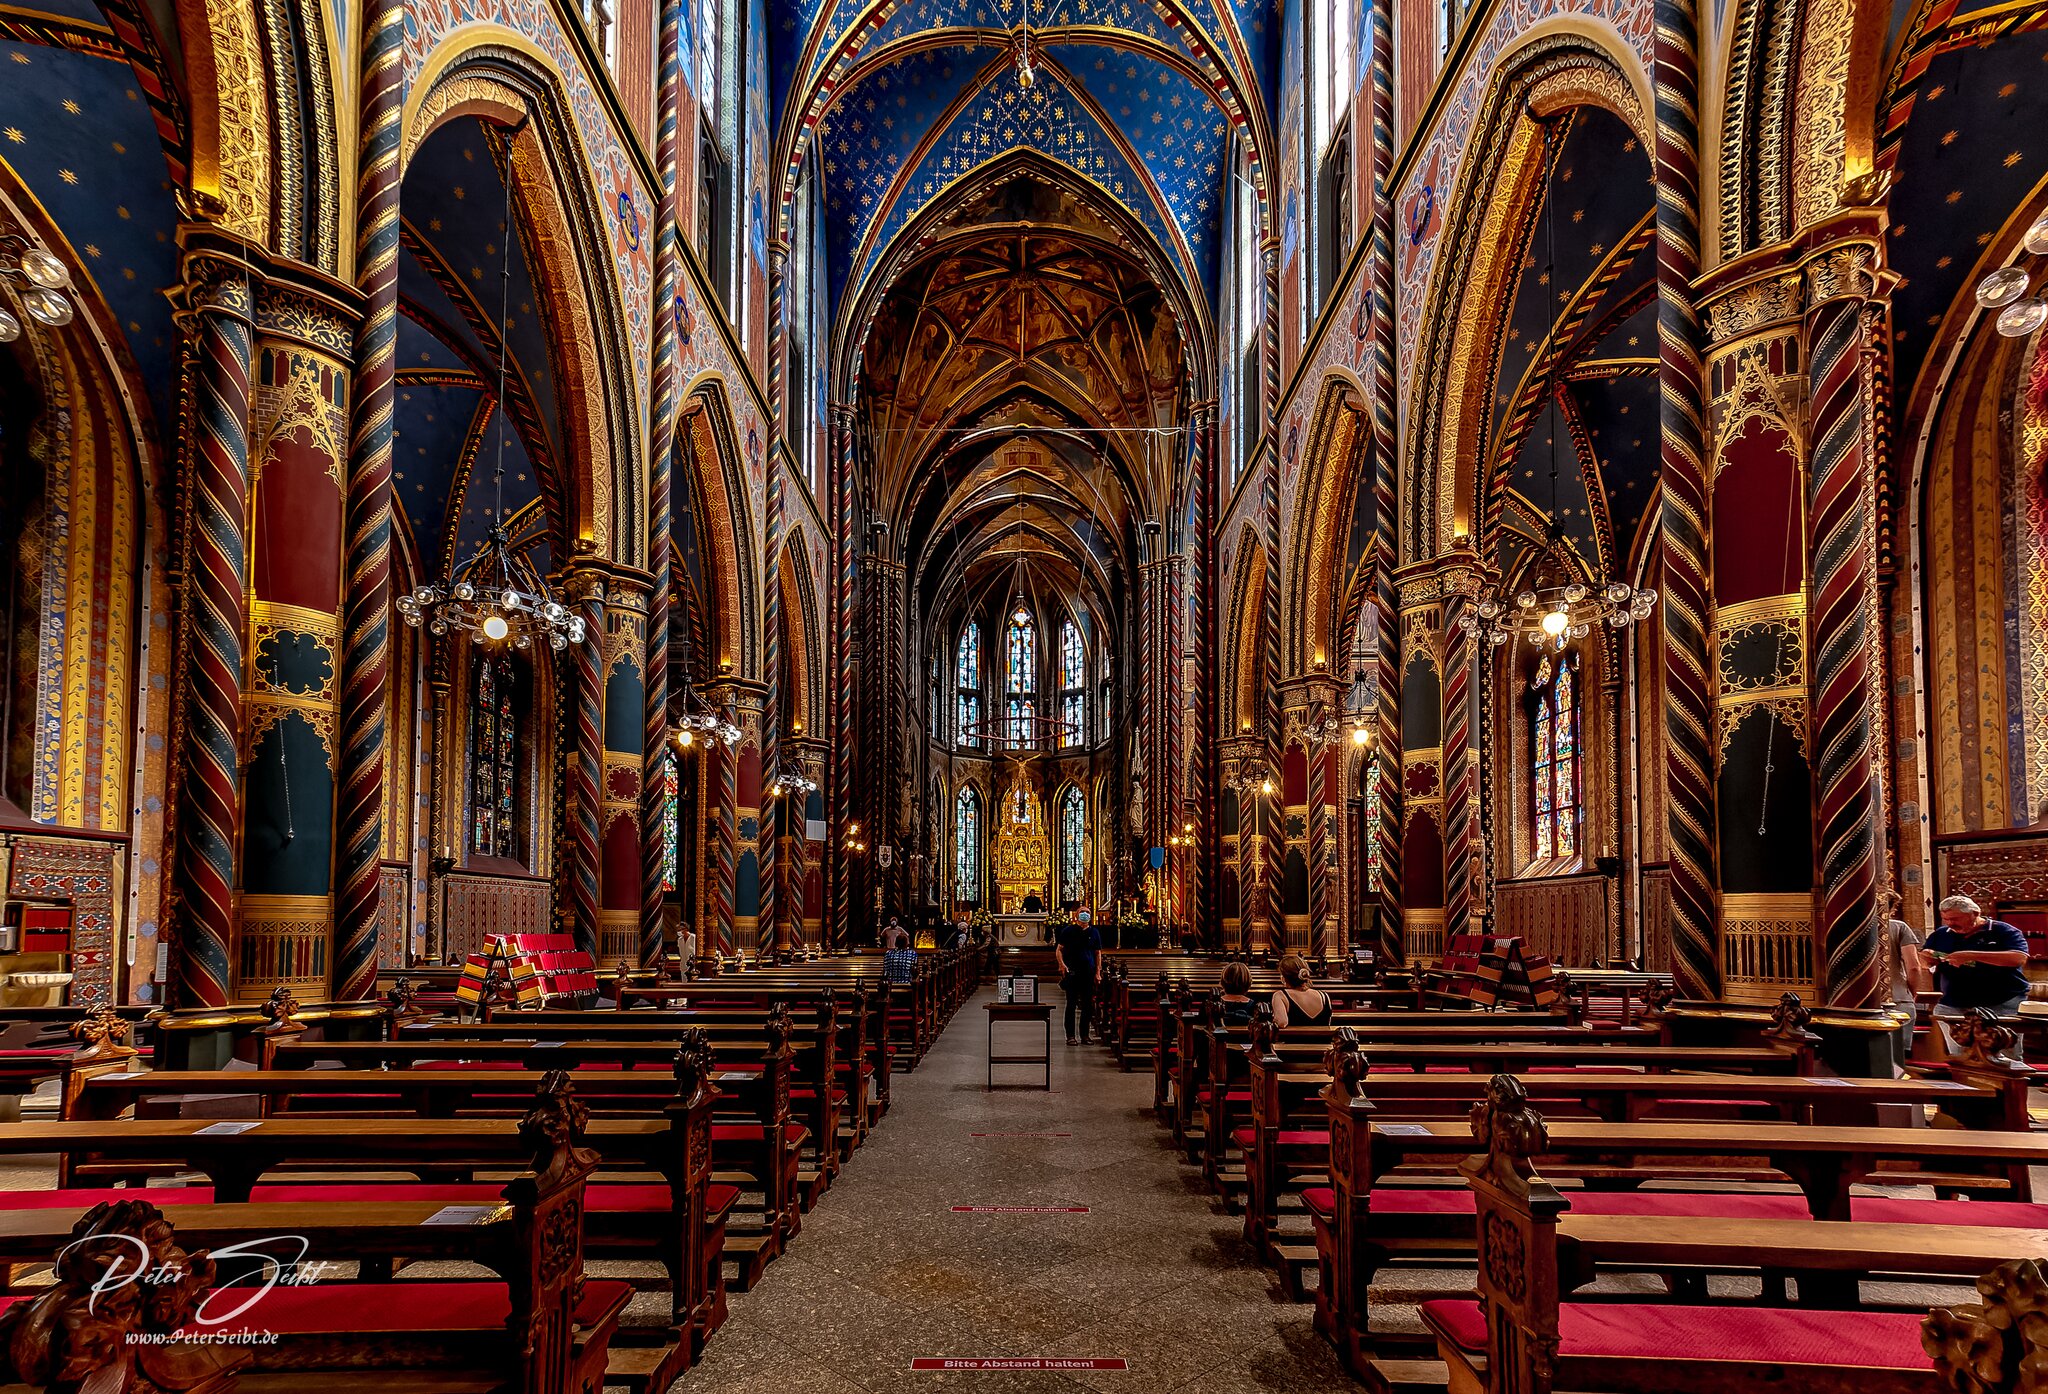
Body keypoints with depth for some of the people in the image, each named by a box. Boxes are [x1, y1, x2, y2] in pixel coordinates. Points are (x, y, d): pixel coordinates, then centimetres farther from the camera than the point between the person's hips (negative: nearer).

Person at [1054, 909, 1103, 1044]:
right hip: (1072, 972, -3)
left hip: (1089, 974, 3)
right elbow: (1059, 950, 3)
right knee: (1071, 1004, -4)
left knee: (1087, 1005, 6)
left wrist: (1098, 972, 6)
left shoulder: (1093, 933, 9)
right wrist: (1062, 964, -13)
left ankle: (1084, 1034, 15)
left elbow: (1098, 953, 13)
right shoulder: (1068, 931, 2)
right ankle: (1070, 1035, -1)